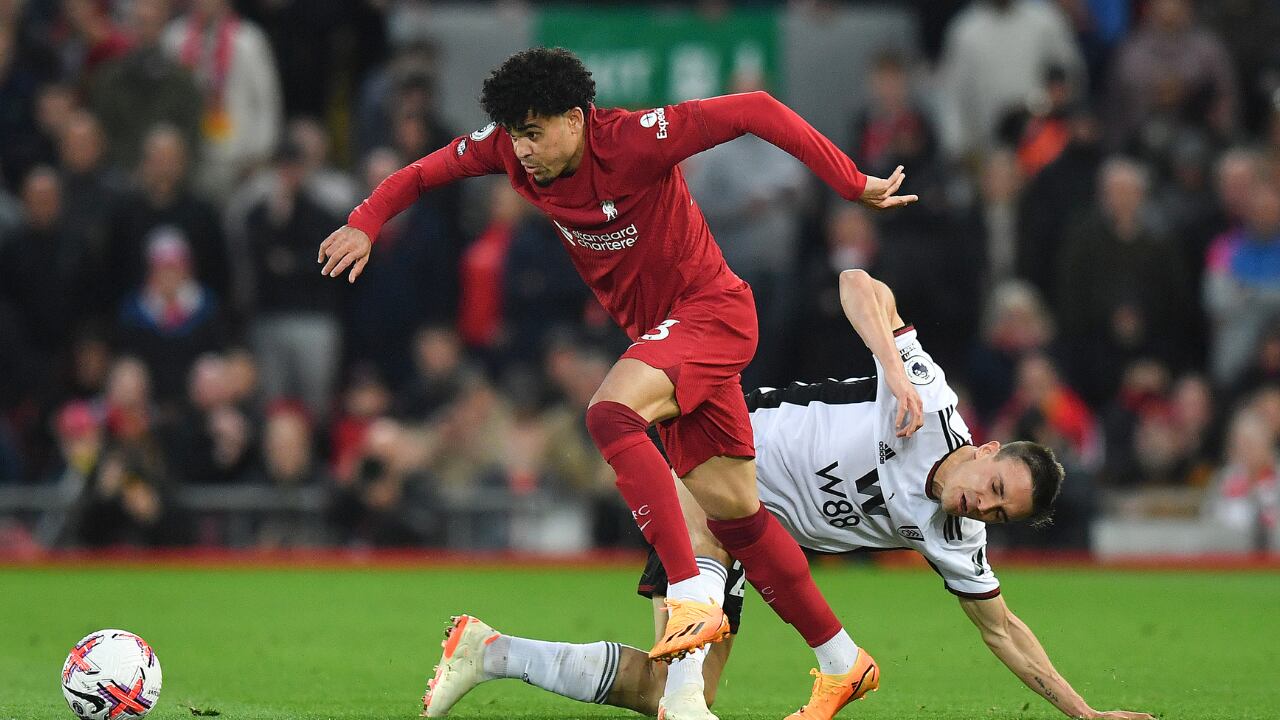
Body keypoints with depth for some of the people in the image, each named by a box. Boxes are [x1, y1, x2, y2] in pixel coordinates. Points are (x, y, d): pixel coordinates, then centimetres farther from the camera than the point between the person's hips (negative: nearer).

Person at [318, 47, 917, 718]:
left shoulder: (634, 139, -25)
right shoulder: (508, 149, -6)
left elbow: (755, 111, -21)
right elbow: (421, 175, 8)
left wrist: (855, 185, -18)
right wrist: (363, 224, -9)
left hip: (710, 309, -8)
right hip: (656, 329, 8)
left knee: (610, 413, -32)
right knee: (731, 508, 7)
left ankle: (695, 597, -36)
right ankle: (841, 660, 18)